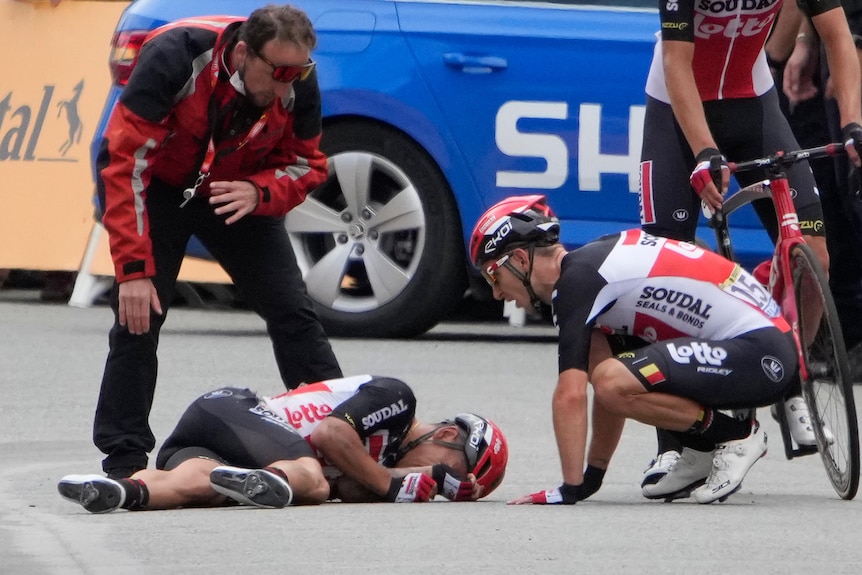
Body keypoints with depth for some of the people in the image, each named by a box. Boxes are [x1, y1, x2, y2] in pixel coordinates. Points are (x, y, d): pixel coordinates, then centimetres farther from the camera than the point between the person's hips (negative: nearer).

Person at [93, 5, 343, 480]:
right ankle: (123, 464, -7)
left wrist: (259, 193, -32)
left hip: (239, 192, 3)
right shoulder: (175, 58, -35)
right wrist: (133, 269, -35)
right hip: (158, 186, -3)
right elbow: (125, 161, -33)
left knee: (292, 310, -3)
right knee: (138, 315, -14)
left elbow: (306, 166, -8)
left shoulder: (299, 83, -22)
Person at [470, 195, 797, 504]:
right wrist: (593, 475, 24)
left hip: (761, 355, -10)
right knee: (599, 353, 13)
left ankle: (737, 435, -5)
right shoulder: (593, 260, 17)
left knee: (612, 382, -25)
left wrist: (571, 488, -16)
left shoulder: (576, 280, -13)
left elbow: (571, 393, -19)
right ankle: (703, 452, 13)